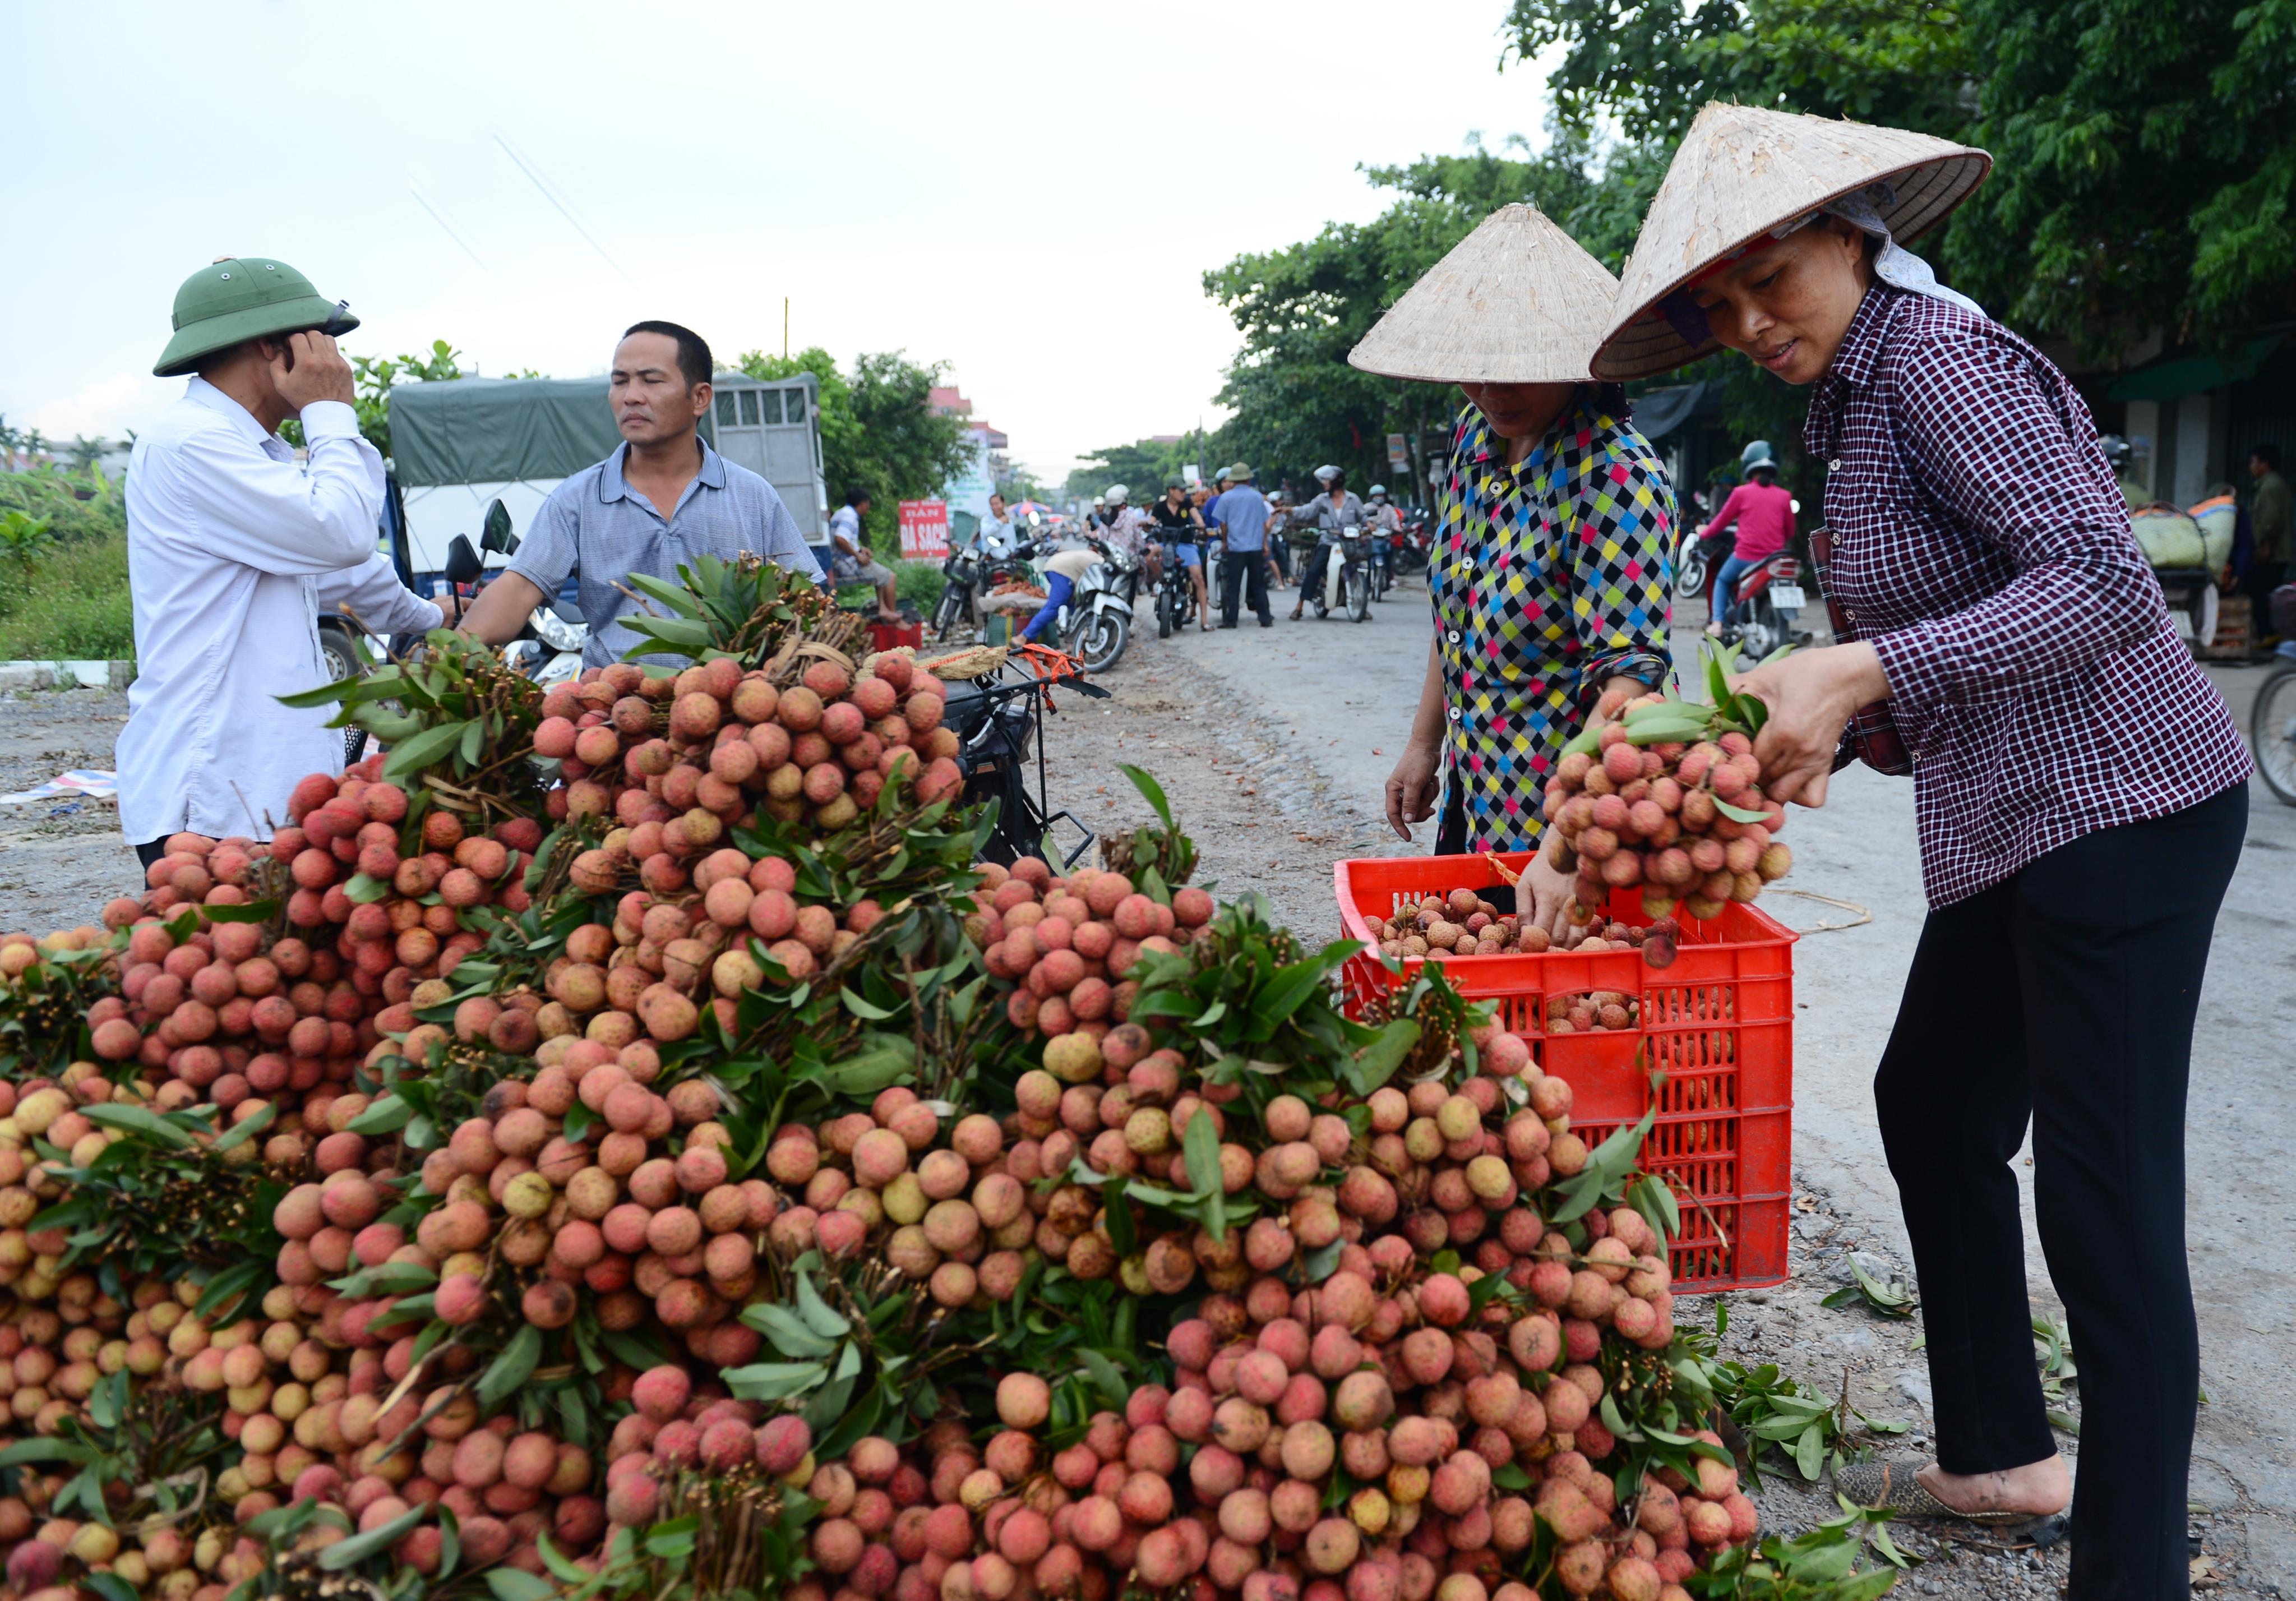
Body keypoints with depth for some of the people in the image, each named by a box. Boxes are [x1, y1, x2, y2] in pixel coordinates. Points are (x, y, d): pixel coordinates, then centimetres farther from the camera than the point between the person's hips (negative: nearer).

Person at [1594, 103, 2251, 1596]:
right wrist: (1831, 727, 3)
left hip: (2121, 810, -10)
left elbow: (2106, 581, -25)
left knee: (2105, 1198, -5)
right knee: (1930, 1106, 18)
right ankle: (2001, 1456, 34)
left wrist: (1862, 668, -29)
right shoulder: (1858, 395, 14)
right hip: (2011, 823, 11)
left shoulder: (1934, 353, -15)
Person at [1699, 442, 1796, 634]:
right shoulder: (1784, 497, 4)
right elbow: (1790, 533, 12)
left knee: (1722, 580, 23)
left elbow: (1721, 522, 8)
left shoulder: (1742, 493, -3)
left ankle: (1717, 623, 6)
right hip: (1774, 558, 2)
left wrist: (1704, 533, 27)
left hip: (1746, 556, -2)